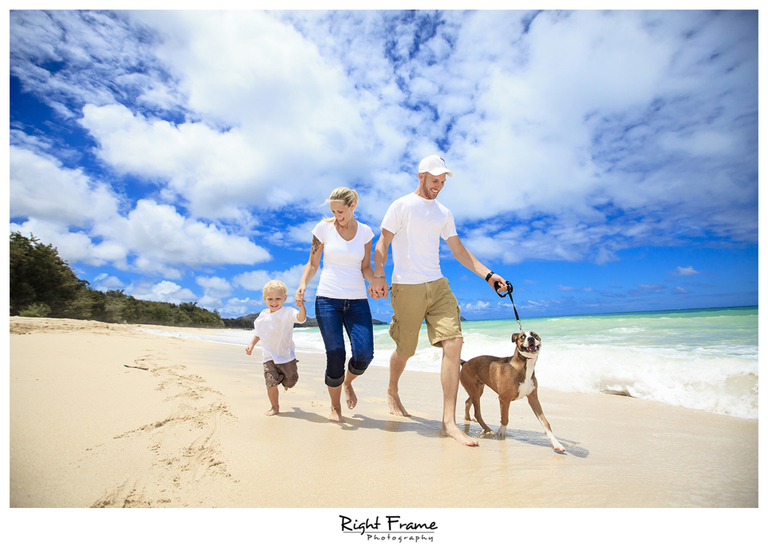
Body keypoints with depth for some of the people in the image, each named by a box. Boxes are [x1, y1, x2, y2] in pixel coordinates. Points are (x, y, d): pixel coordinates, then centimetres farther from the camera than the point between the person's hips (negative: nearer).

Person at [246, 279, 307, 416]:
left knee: (291, 380, 7)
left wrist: (301, 307, -50)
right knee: (271, 384, -7)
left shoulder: (287, 312, -12)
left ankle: (285, 382, 45)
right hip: (269, 357, 2)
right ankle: (275, 407, 17)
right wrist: (252, 344, 9)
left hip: (286, 355, -2)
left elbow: (301, 318, -32)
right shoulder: (262, 317, 3)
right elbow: (258, 334, 21)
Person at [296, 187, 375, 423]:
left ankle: (348, 383, 24)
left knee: (364, 354, -11)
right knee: (335, 356, -7)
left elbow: (365, 268, 8)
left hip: (357, 300, 2)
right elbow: (312, 264, 7)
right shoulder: (323, 228, 2)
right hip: (328, 299, -1)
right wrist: (302, 285, -12)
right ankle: (335, 406, 19)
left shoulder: (365, 231, 7)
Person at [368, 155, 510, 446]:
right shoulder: (402, 205, 3)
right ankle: (392, 391, 39)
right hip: (407, 287, -4)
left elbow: (459, 250, 18)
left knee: (453, 343, -11)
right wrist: (378, 275, -17)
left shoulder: (443, 213, 18)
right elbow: (382, 243, -2)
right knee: (405, 350, 6)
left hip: (438, 285, 5)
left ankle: (449, 422, -3)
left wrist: (487, 274, 8)